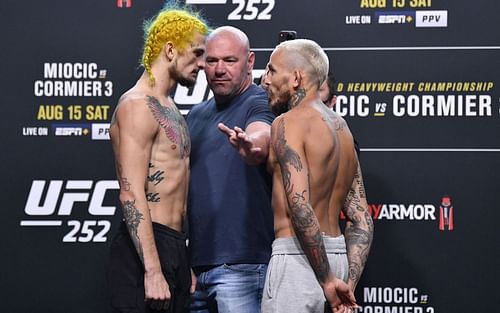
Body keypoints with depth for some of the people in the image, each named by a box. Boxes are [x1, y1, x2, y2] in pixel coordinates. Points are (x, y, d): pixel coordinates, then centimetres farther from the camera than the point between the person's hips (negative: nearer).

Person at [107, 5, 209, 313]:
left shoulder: (169, 109, 20)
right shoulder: (138, 106, -10)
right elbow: (132, 195, -19)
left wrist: (185, 265, 22)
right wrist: (152, 271, -24)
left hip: (175, 248, 10)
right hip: (145, 248, -9)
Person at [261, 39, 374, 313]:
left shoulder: (289, 123, -9)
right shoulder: (341, 129, 18)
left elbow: (299, 207, -20)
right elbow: (362, 222, 15)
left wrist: (327, 280, -17)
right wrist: (348, 283, 8)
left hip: (298, 254, -9)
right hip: (337, 255, 9)